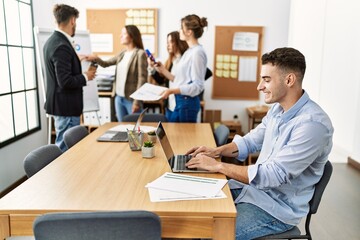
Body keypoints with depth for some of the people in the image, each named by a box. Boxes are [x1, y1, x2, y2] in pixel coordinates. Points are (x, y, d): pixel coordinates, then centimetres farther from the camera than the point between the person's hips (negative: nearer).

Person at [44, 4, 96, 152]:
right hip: (66, 106, -10)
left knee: (63, 147, 21)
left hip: (61, 104, 10)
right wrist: (85, 77, -11)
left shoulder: (52, 41, 9)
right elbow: (65, 81, -25)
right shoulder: (62, 46, -21)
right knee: (67, 150, 0)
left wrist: (77, 60, 17)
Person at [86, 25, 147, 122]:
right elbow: (106, 64, 21)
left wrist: (137, 101, -18)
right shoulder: (122, 54, 11)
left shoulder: (140, 54, -10)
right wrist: (96, 59, -2)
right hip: (119, 98, 7)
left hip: (131, 99, -7)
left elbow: (142, 78, -14)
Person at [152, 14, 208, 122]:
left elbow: (197, 85, -18)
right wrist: (163, 70, 9)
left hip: (188, 103, -9)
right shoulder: (189, 52, 14)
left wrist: (172, 91, -22)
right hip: (180, 102, 9)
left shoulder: (197, 52, -15)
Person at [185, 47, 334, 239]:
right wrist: (217, 151, -2)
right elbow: (251, 141, 14)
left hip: (278, 207, -8)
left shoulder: (312, 124, -27)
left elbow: (273, 175, -29)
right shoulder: (277, 109, 2)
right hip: (255, 186, 8)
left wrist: (217, 166, -24)